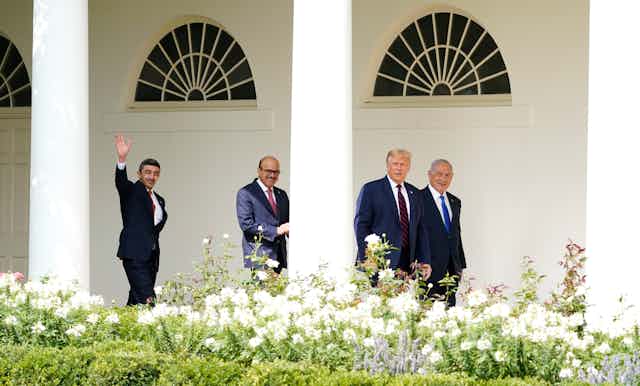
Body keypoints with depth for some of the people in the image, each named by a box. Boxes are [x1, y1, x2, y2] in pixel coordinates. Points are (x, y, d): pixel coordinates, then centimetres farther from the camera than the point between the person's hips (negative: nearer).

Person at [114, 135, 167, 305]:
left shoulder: (159, 200, 22)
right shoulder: (131, 191, 2)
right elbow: (121, 181, -18)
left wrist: (154, 230, 4)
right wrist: (122, 159, -35)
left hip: (151, 256, 7)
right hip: (134, 253, -7)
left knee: (136, 300, 6)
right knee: (147, 299, -17)